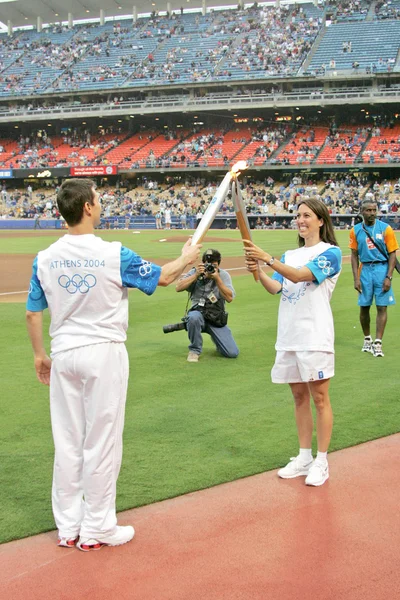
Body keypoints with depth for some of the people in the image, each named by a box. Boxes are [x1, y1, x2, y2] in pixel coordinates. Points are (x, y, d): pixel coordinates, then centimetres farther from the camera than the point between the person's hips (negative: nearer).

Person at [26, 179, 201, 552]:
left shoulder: (45, 259, -2)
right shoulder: (114, 255, -13)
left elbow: (33, 313, 4)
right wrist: (186, 258, 20)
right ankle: (96, 530, 12)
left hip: (63, 356, 4)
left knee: (66, 442, 11)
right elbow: (162, 277, 1)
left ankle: (68, 527, 21)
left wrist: (39, 355, 17)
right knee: (101, 443, 4)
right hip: (104, 353, -4)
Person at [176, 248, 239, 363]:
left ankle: (217, 339, 26)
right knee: (194, 317, -41)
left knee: (232, 353, -12)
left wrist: (217, 279, -21)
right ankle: (195, 350, -14)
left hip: (217, 318, 1)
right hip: (199, 313, -1)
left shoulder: (224, 275, 0)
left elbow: (229, 298, -13)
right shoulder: (195, 272, -1)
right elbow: (178, 288, -15)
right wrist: (196, 275, -21)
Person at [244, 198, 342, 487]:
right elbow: (275, 287, 2)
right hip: (289, 336, 6)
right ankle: (304, 457, 23)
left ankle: (321, 461, 9)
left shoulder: (331, 253, -4)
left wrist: (267, 258, -28)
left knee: (319, 397, 0)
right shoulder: (290, 256, 16)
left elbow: (299, 276, -19)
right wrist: (258, 270, -17)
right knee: (299, 397, 13)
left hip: (315, 336, -6)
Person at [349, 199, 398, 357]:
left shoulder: (385, 229, -3)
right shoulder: (356, 230, 4)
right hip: (365, 270, 2)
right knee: (364, 307, 7)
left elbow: (392, 254, -2)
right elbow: (354, 255, 8)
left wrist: (388, 277, -10)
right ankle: (367, 339, 24)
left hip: (382, 269, -2)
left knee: (382, 307, -4)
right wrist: (356, 278, 0)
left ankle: (377, 343, -2)